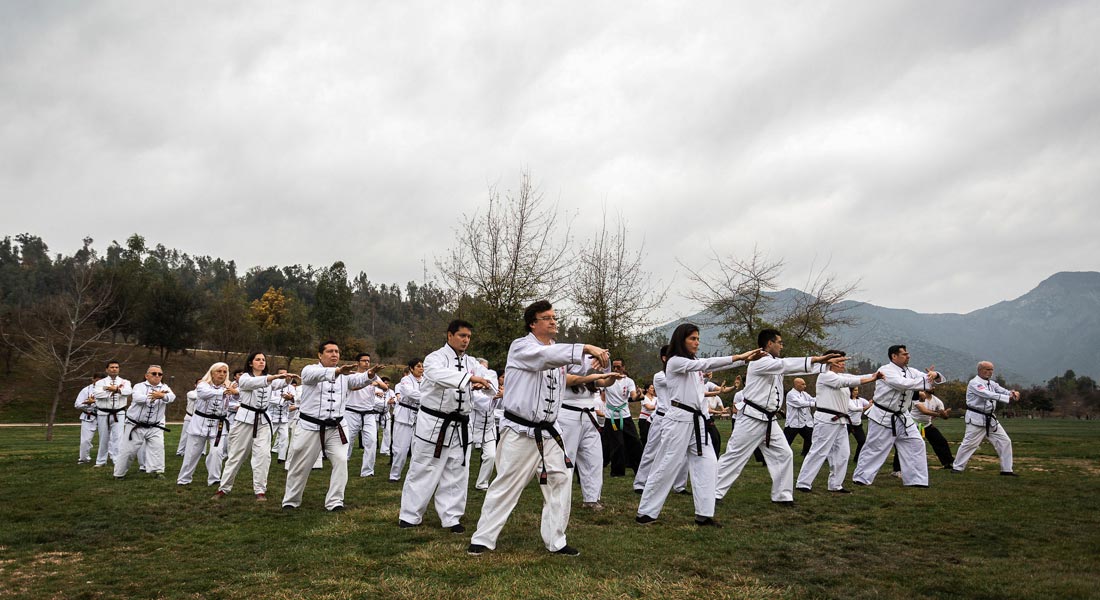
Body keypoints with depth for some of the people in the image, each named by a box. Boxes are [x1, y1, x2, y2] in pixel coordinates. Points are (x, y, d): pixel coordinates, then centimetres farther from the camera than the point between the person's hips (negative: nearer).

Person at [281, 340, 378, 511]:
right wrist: (337, 371, -51)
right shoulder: (310, 370, -6)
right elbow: (317, 375, -31)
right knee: (300, 466, 9)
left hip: (335, 428, 3)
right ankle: (290, 501, 28)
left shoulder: (345, 374, 5)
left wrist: (369, 375, -40)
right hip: (310, 427, -2)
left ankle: (334, 501, 0)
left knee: (341, 461, -10)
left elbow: (358, 380, -15)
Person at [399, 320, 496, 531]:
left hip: (460, 426, 5)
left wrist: (484, 384, -27)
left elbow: (490, 378, -2)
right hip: (433, 424, -5)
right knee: (423, 471, 3)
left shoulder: (471, 362, 8)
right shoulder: (435, 358, -11)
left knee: (457, 474, 8)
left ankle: (451, 518, 18)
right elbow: (440, 374, -34)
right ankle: (410, 516, 16)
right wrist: (470, 377, -46)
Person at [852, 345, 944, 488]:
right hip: (883, 417, -7)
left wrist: (934, 375, -20)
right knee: (874, 448, -2)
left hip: (902, 417, 7)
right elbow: (903, 384, -30)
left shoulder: (910, 371, 8)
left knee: (915, 444, 5)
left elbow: (929, 379, 5)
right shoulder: (886, 370, -16)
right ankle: (860, 478, 10)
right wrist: (927, 380, -25)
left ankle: (916, 479, 13)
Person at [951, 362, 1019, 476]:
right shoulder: (974, 383, -14)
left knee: (1004, 441, 6)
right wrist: (1009, 397, -34)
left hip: (990, 419, 8)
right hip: (976, 418, -8)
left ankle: (1007, 470, 15)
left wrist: (1012, 393, -25)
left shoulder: (991, 383, 13)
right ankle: (957, 467, 6)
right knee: (969, 443, -7)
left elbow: (1002, 390, 0)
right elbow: (988, 395, -28)